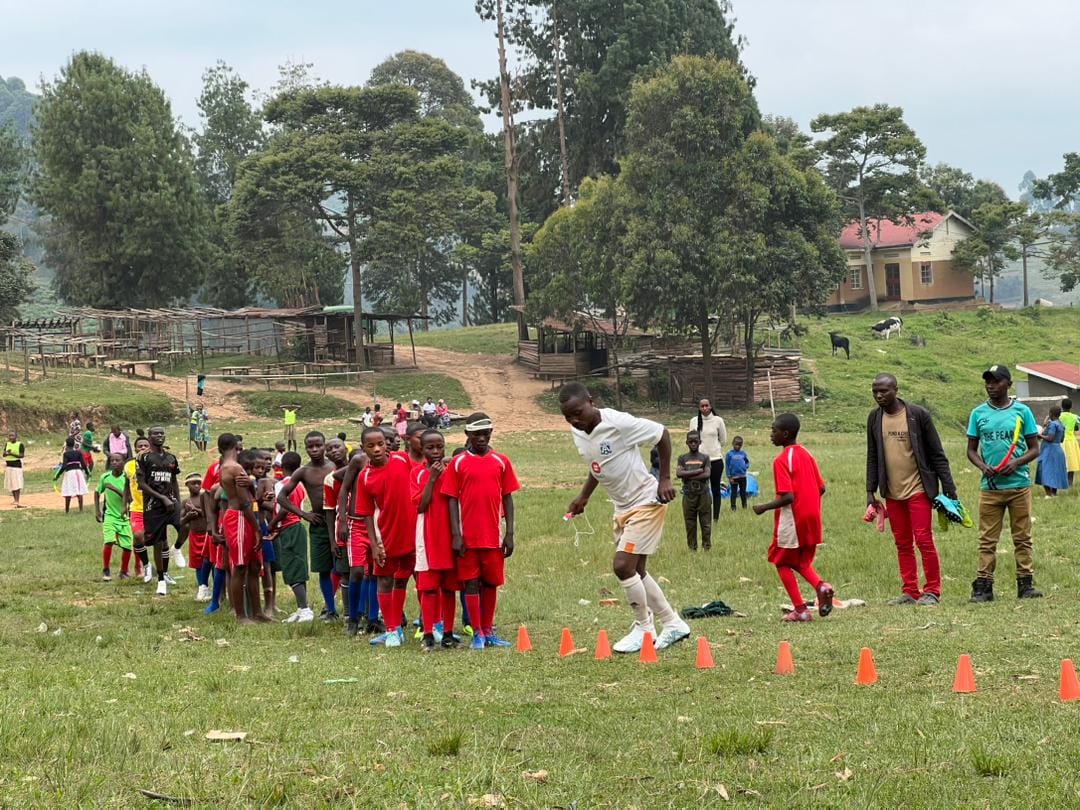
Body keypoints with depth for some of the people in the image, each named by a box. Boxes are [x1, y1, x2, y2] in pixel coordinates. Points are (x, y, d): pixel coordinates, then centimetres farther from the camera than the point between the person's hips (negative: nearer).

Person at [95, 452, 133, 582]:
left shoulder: (126, 478, -10)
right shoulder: (105, 477, -2)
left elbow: (128, 497, -20)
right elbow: (97, 492, 15)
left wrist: (114, 488, -26)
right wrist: (97, 510, 10)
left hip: (124, 516, 0)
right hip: (110, 515, 0)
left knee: (127, 546, 0)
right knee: (108, 541, -18)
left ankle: (124, 571, 23)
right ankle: (105, 571, -4)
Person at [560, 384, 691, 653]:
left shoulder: (619, 423, -24)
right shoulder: (577, 432, -1)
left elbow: (662, 434, -14)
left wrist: (665, 479, -15)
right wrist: (584, 496, 11)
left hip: (647, 502, -9)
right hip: (622, 507, 9)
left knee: (623, 566, -14)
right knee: (636, 570, 12)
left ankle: (643, 628, 3)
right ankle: (672, 624, 25)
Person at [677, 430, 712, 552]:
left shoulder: (704, 458, 4)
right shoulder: (682, 458, 6)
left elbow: (707, 474, -10)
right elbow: (678, 473, -10)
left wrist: (688, 476, -12)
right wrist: (698, 471, -13)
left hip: (703, 495, -1)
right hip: (688, 495, 1)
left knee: (706, 523, 1)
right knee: (690, 524, 4)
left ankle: (707, 546, 8)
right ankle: (692, 548, 11)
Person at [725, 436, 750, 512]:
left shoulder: (743, 453, 2)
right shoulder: (729, 454, -6)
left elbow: (747, 462, 15)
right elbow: (727, 466, -4)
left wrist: (746, 467, -7)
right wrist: (729, 477, -7)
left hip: (742, 476, 2)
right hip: (733, 477, -2)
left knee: (743, 492, 12)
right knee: (733, 492, 3)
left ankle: (744, 506, 22)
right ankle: (733, 507, 8)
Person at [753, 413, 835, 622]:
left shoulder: (781, 460, -16)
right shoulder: (806, 454, 8)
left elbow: (787, 497, -22)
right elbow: (821, 488, 10)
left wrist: (764, 508, -11)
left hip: (792, 521, -7)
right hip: (812, 519, 7)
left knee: (783, 563, 8)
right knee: (802, 562, 21)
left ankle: (800, 610, 4)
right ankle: (821, 586, -7)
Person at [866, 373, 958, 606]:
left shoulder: (918, 414, -6)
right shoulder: (874, 418, 6)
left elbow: (937, 454, -3)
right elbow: (872, 457, 13)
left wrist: (948, 488, -6)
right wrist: (871, 492, 7)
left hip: (918, 489, -4)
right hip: (891, 493, 5)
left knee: (924, 540, -7)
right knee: (902, 544, 8)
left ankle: (932, 591, 0)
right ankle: (909, 591, 13)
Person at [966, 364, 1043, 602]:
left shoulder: (1022, 411, 3)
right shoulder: (978, 413, 7)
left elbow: (1034, 448, 5)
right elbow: (971, 450, 11)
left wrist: (1016, 463, -13)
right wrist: (982, 466, -9)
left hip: (1019, 484, -1)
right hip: (989, 486, 1)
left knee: (1022, 538, 3)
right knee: (987, 540, 0)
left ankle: (1026, 584, 8)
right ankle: (983, 587, 1)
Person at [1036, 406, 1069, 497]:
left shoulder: (1052, 424, -16)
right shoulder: (1061, 425, 12)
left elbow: (1050, 438, -23)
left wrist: (1040, 435, -8)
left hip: (1050, 451, -9)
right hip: (1058, 451, 9)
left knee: (1046, 473, -10)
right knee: (1055, 473, 15)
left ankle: (1049, 494, -18)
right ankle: (1054, 493, 19)